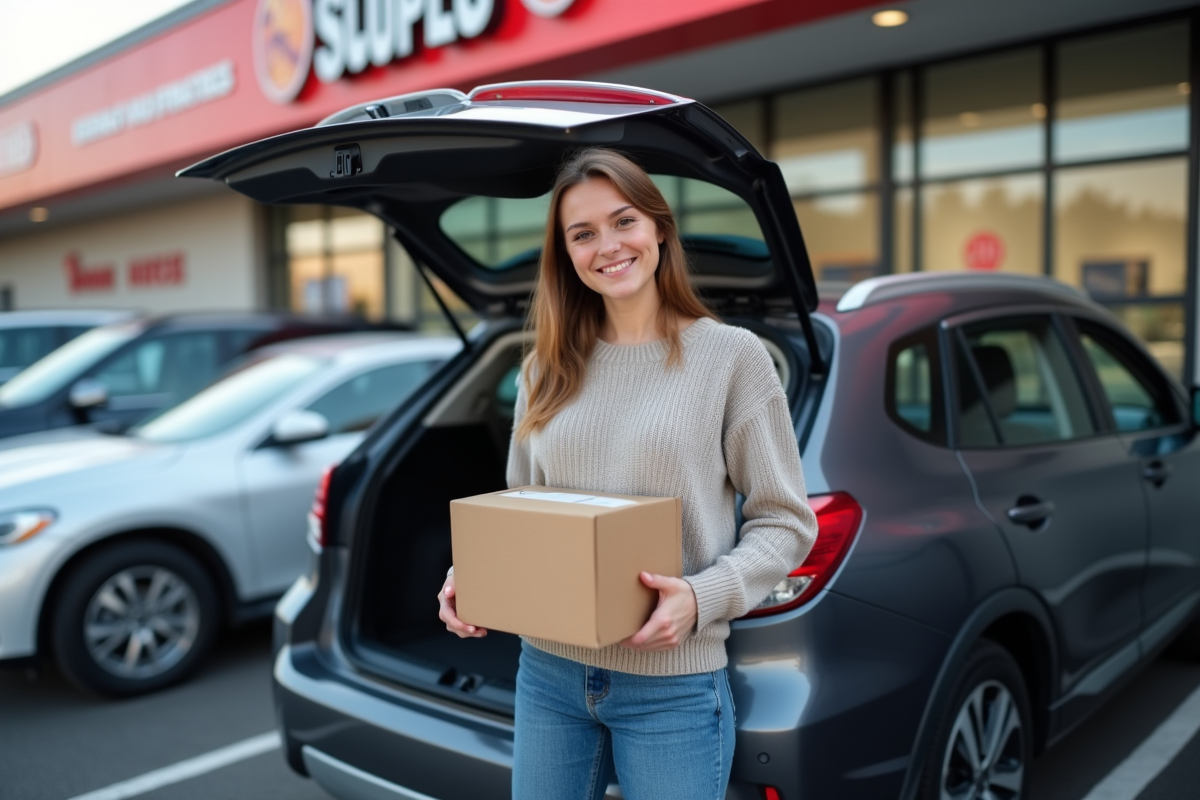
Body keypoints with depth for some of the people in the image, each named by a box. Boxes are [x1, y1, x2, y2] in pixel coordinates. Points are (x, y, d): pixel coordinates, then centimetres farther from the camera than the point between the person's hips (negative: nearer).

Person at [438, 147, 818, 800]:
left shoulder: (732, 355, -5)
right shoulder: (548, 370, 7)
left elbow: (786, 521, -4)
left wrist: (703, 597, -19)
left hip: (673, 687, -4)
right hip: (547, 673, 4)